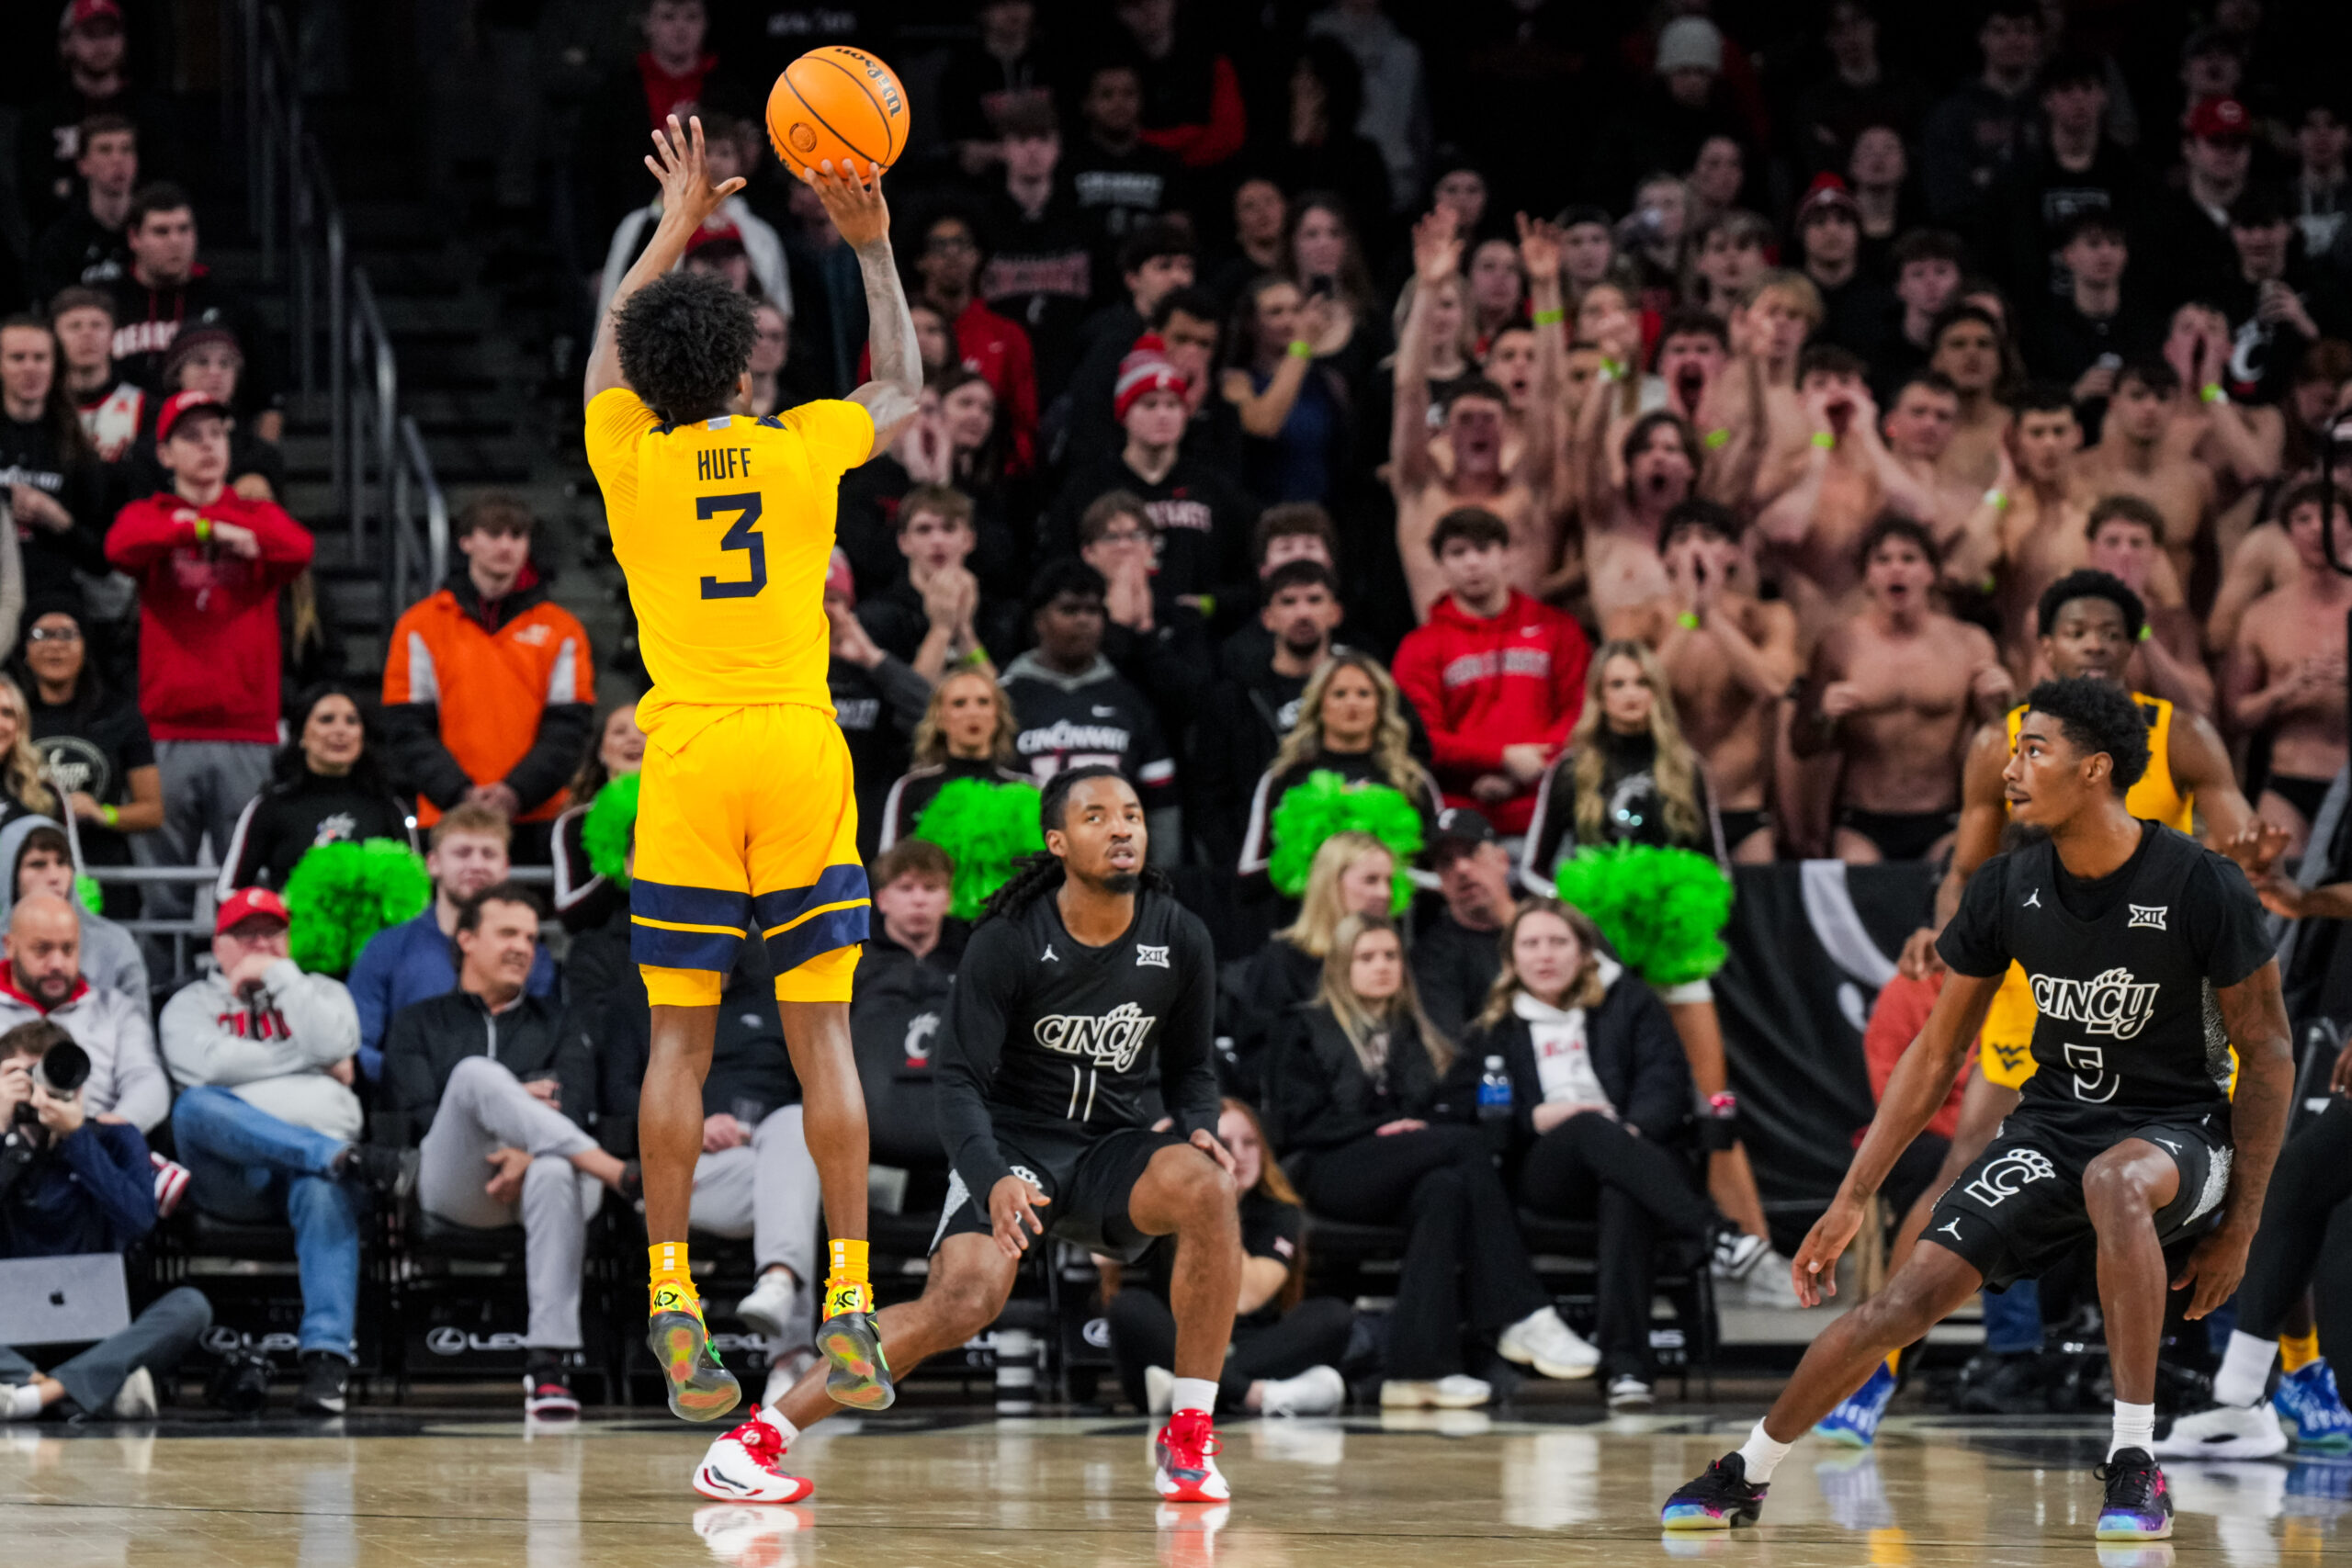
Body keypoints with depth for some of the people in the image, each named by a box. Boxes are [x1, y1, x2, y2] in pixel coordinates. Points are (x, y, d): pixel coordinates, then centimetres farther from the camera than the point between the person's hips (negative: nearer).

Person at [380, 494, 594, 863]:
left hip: (535, 821, 1)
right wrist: (459, 794, -12)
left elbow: (570, 726, 3)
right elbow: (407, 728, 2)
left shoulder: (561, 630, 11)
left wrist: (517, 792, -12)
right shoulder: (421, 625, 8)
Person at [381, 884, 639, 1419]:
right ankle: (618, 1173, -47)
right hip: (453, 1183, -1)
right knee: (476, 1072, -32)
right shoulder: (418, 1023, 26)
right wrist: (512, 1100, -1)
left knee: (556, 1173, -40)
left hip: (532, 1172, 1)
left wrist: (528, 1151, -12)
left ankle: (547, 1364, -47)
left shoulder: (554, 1026, 29)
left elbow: (571, 1105, 9)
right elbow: (417, 1114, 8)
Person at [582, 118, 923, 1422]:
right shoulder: (802, 449, 2)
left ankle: (673, 1306, -6)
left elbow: (605, 349, 25)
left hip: (686, 761, 0)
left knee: (680, 1036, 1)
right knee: (821, 1033, 0)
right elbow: (902, 392, 25)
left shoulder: (630, 460, 2)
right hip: (802, 753, 0)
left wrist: (672, 232, 34)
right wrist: (871, 249, 30)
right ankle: (849, 1309, -5)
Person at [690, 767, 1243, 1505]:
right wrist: (994, 1179, -33)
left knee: (1208, 1188, -30)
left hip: (1112, 1146, 3)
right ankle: (754, 1439, -22)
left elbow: (1189, 1069, 11)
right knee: (965, 1299, -28)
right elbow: (958, 1078, -15)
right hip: (1013, 1144, -3)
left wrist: (1197, 1130, -12)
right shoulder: (1008, 941, -14)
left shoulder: (1179, 940, -3)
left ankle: (1188, 1437, -20)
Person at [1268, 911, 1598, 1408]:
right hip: (1332, 1174, -4)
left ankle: (1420, 1367, -51)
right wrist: (1380, 1128, -9)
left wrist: (1422, 1126, -2)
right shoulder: (1307, 1031, 16)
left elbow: (1445, 1108, 23)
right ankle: (1522, 1316, -41)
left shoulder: (1414, 1034, 30)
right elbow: (1296, 1120, 3)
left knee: (1442, 1190, -38)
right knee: (1469, 1146, -31)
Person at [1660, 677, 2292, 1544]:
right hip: (2054, 1123, 4)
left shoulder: (2199, 886, -18)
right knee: (1909, 1296, -9)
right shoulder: (2006, 888, -5)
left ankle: (2135, 1465, -34)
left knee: (2114, 1181, -41)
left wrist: (2239, 1225, -11)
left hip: (2178, 1129, -4)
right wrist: (1850, 1202, 4)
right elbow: (1936, 1053, 6)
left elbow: (2267, 1052, -9)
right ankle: (1745, 1474, 12)